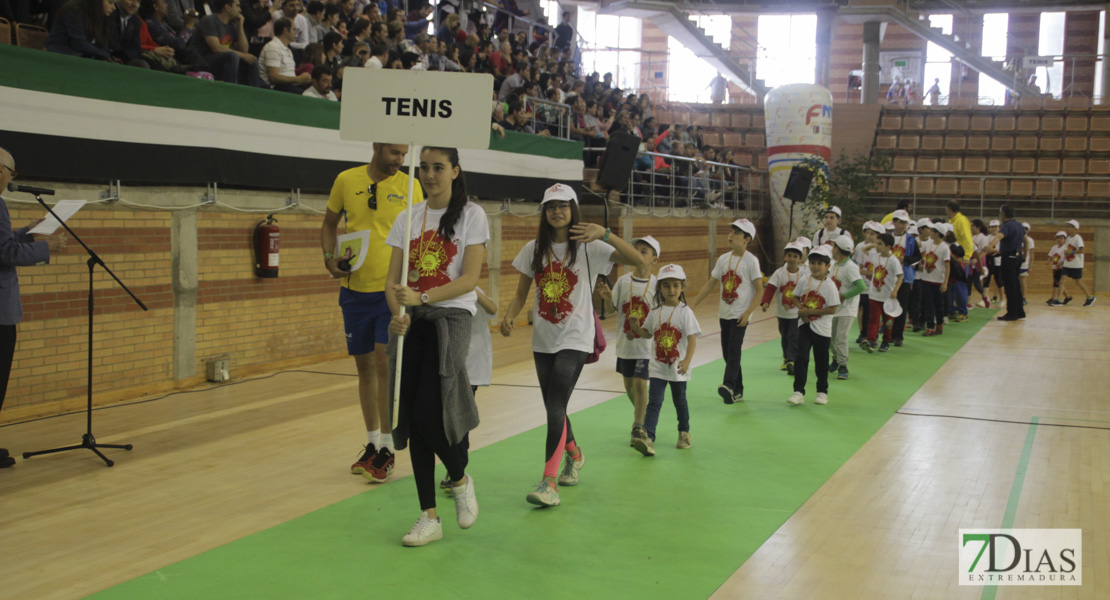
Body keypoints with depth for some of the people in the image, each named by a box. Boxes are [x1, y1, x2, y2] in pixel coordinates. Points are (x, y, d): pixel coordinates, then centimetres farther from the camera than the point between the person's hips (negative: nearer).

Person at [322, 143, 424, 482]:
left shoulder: (409, 186, -1)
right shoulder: (346, 180, 3)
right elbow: (329, 223, 15)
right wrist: (329, 257, -2)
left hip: (394, 288, -3)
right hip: (355, 288, 3)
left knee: (384, 361, -11)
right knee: (364, 365, 11)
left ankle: (387, 450, -2)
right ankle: (372, 443, 26)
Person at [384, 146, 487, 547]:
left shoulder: (471, 215, 0)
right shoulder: (407, 218, 12)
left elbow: (470, 277, -9)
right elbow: (392, 278, 9)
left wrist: (422, 297, -22)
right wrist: (398, 313, -12)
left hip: (451, 316, -4)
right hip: (410, 322, 4)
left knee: (430, 415, -15)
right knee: (412, 418, 1)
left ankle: (460, 479, 18)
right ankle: (428, 518, 10)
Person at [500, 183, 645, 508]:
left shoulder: (588, 247, -6)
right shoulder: (534, 249, 5)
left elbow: (637, 260, -17)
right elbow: (521, 294, 8)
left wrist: (605, 234, -30)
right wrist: (509, 317, -12)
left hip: (574, 338, -5)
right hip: (543, 339, 5)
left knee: (556, 408, -16)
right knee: (554, 409, 15)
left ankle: (549, 482, -14)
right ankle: (574, 454, 43)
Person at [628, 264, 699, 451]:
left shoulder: (685, 312, -9)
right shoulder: (655, 312, 3)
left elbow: (692, 338, -14)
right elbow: (648, 334, 14)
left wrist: (687, 361, -25)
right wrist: (636, 328, -6)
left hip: (678, 368, -2)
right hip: (657, 367, 2)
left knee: (680, 401, 13)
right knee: (654, 402, -5)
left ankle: (684, 433, 33)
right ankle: (648, 437, -12)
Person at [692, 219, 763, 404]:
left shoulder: (751, 260, -8)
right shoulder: (723, 259, 8)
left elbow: (759, 290, -9)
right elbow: (710, 284, 13)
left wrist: (747, 313, -17)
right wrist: (694, 305, 6)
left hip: (740, 315, -6)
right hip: (724, 313, 6)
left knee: (734, 349, -19)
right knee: (727, 352, 8)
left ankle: (729, 385, -31)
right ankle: (737, 391, 16)